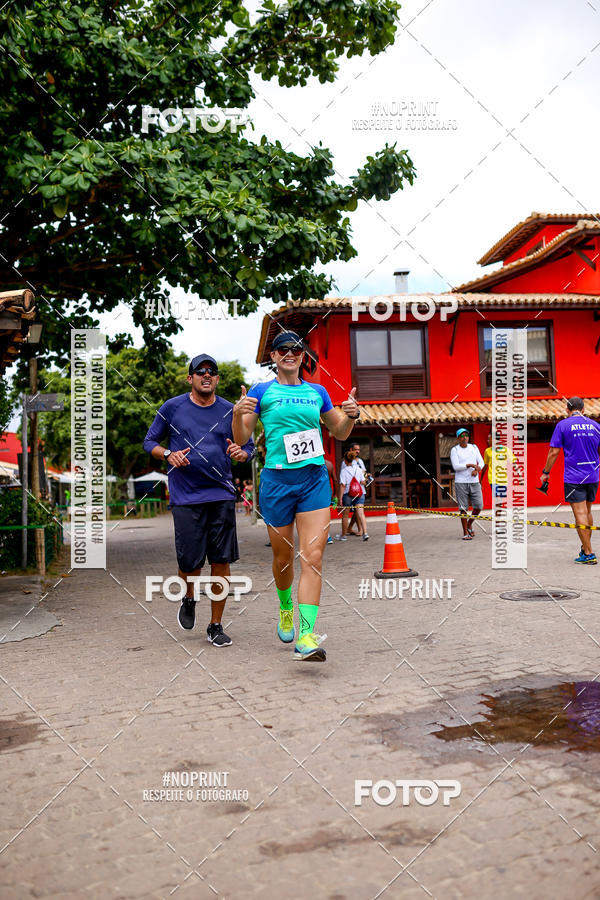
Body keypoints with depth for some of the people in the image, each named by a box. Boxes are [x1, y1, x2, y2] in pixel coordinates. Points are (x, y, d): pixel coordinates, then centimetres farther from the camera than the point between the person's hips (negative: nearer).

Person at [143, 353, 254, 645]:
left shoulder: (229, 411, 8)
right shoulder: (172, 408, 4)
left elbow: (249, 447, 15)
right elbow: (149, 442, 11)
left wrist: (241, 453, -9)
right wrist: (169, 454, -9)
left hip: (221, 496, 2)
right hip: (185, 497, -1)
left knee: (221, 560, 0)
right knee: (189, 562, -4)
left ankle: (215, 626, 15)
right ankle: (189, 600, 32)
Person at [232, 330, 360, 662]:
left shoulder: (317, 392, 13)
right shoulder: (261, 392, 4)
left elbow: (340, 433, 22)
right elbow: (241, 439, 2)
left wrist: (351, 415, 2)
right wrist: (238, 415, -17)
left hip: (315, 479, 2)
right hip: (277, 481, -1)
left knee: (312, 558, -10)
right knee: (283, 557, 11)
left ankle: (307, 637, -11)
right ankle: (285, 608, 40)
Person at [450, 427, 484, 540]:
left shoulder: (474, 447, 11)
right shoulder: (454, 450, -1)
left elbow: (481, 462, 6)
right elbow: (456, 466, -12)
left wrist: (476, 470, -14)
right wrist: (471, 465, -19)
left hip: (474, 481, 3)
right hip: (461, 482, -3)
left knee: (478, 506, -1)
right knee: (464, 508, -2)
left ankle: (469, 524, 24)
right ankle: (465, 533, 7)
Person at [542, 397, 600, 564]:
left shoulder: (563, 425, -4)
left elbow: (554, 452, -7)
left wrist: (546, 472, 3)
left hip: (573, 478, -5)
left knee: (580, 514, -4)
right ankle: (585, 547, 28)